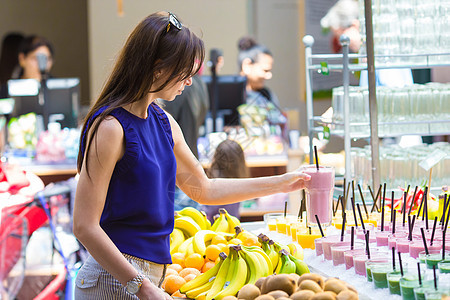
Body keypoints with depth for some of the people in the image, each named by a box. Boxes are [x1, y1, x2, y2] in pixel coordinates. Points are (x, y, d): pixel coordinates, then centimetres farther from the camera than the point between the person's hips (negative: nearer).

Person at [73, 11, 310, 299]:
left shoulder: (163, 122, 12)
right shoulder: (110, 127, -15)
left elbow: (204, 189, 25)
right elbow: (85, 226, -18)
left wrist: (280, 183, 24)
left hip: (151, 273, 8)